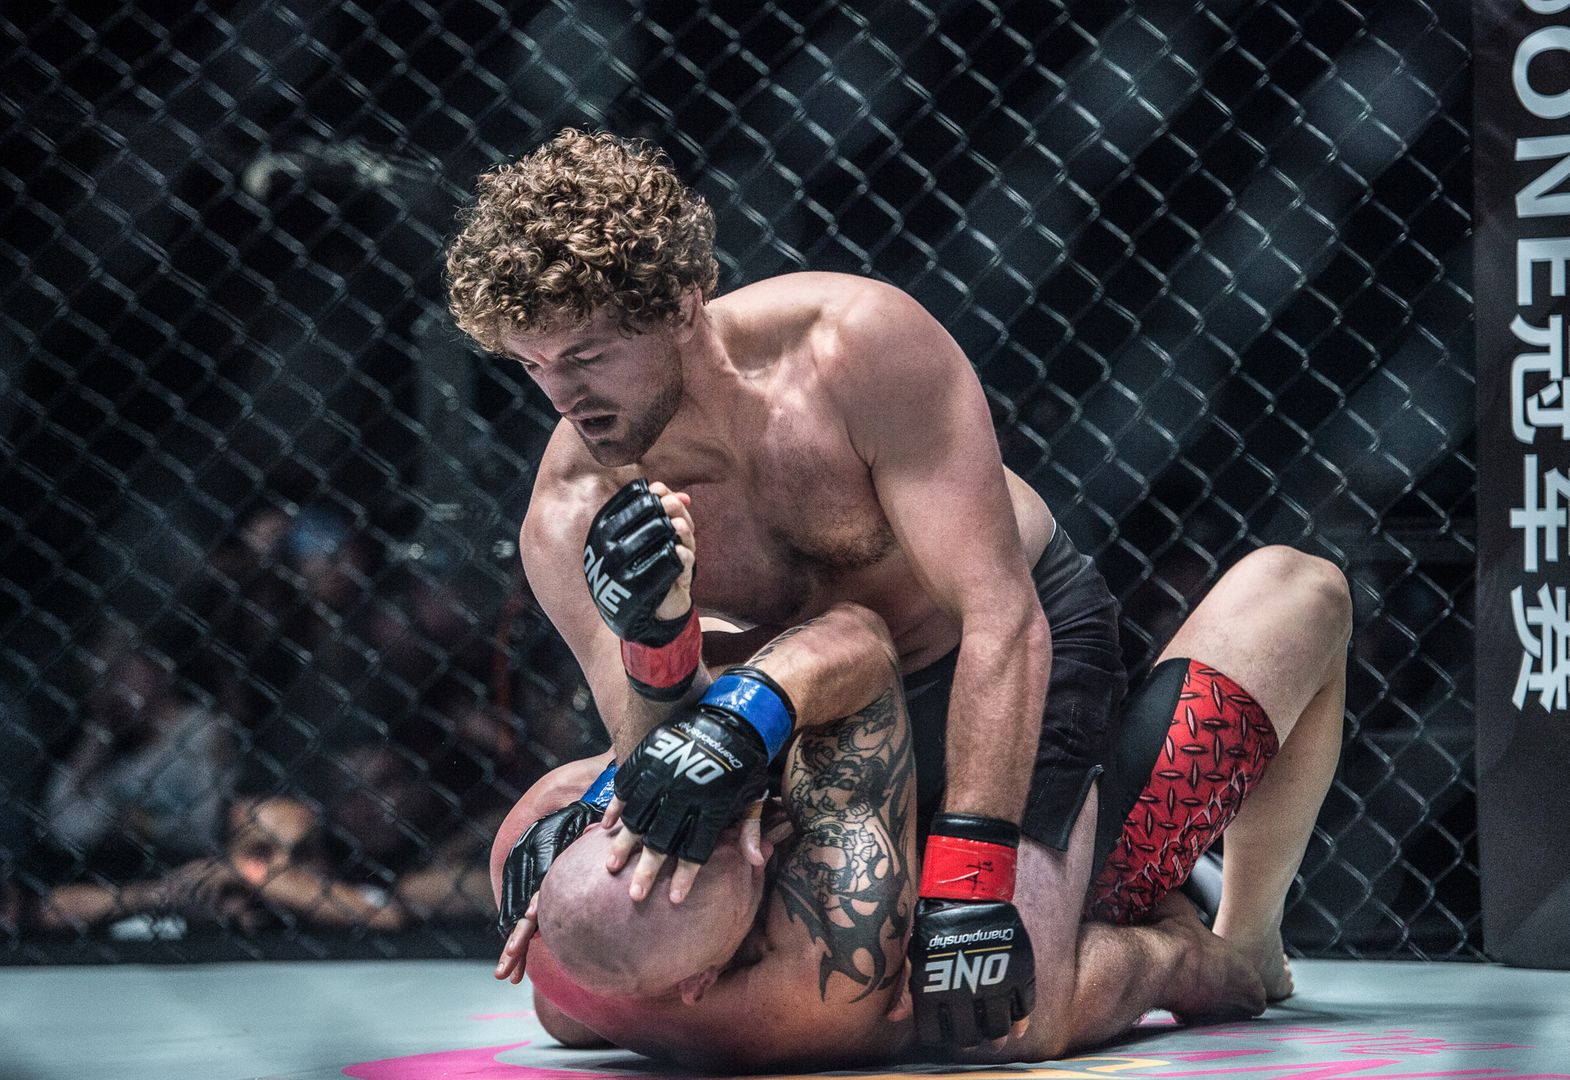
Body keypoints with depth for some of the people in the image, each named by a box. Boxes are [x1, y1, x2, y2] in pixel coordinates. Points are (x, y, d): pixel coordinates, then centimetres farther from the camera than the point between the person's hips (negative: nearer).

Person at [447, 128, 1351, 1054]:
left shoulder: (860, 344, -31)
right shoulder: (570, 522, -22)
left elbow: (999, 618, -31)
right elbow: (660, 755, -23)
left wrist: (971, 881, -39)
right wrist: (654, 644, -47)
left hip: (1010, 655, -5)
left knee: (1005, 1022, -24)